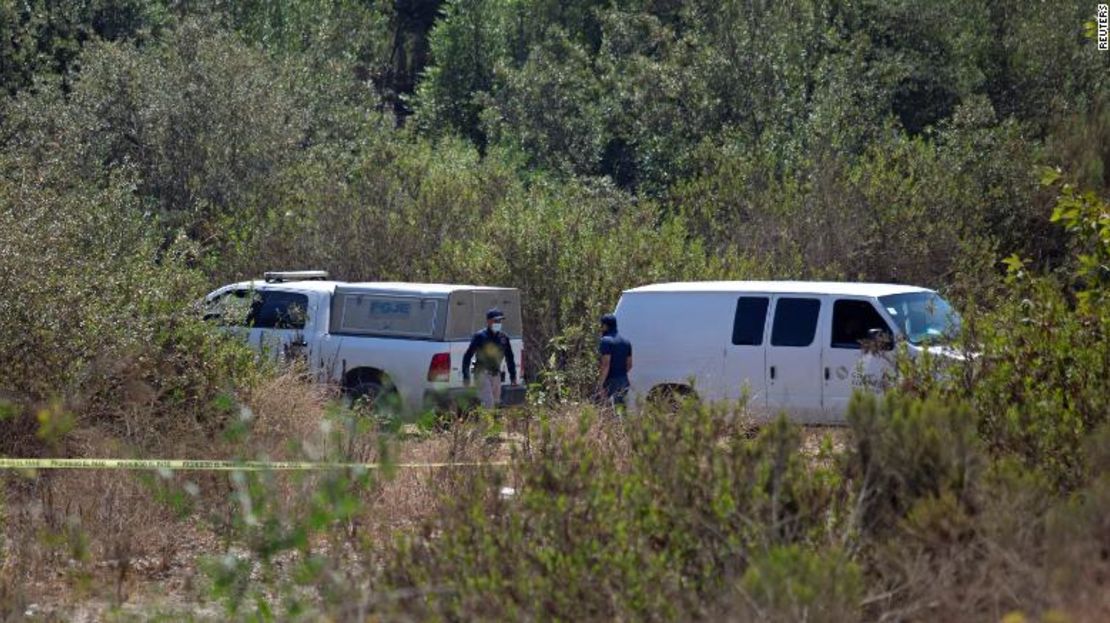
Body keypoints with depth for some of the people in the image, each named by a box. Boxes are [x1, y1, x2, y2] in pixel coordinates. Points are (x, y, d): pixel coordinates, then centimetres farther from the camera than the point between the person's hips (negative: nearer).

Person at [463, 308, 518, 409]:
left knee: (496, 402, 7)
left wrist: (513, 377, 14)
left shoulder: (503, 338, 9)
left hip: (496, 374, 6)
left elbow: (510, 358, 18)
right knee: (488, 403, -17)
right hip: (482, 373, -6)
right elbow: (467, 356, -5)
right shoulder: (480, 336, -6)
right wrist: (466, 376, -9)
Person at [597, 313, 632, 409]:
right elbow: (629, 365, 17)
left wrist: (600, 385, -19)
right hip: (624, 382, 8)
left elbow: (606, 364, -19)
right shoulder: (626, 341, 14)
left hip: (611, 382, -8)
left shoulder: (606, 341, -11)